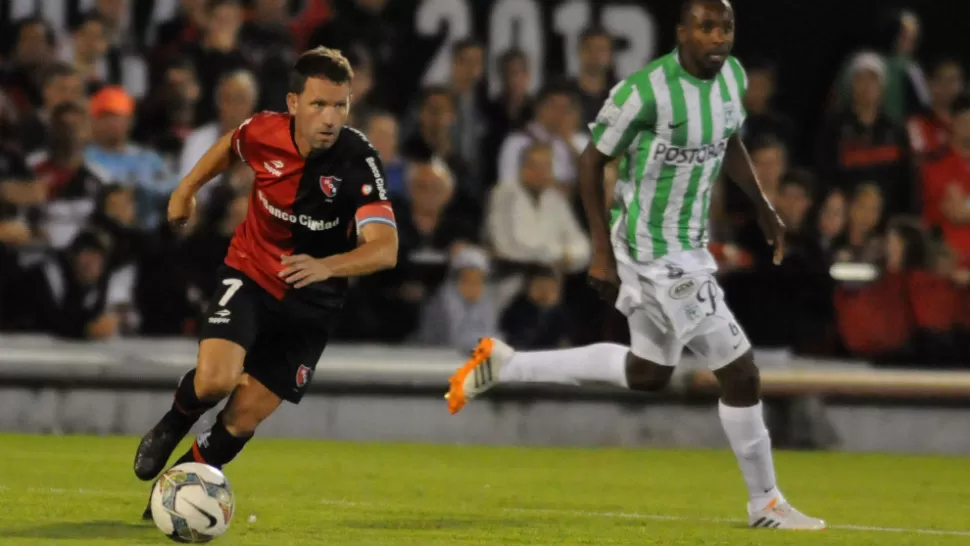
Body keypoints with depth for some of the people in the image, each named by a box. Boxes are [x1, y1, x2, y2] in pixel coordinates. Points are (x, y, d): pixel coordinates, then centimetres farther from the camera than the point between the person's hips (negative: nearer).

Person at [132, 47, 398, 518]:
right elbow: (230, 144, 11)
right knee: (215, 379, -25)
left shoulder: (359, 163, -25)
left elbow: (385, 249, -34)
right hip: (249, 273, 0)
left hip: (311, 301, 0)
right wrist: (187, 189, 20)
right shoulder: (264, 132, -16)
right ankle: (174, 425, 11)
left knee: (244, 417, 0)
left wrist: (326, 266, -51)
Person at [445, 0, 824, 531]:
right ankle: (765, 503, 10)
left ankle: (504, 365, 29)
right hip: (656, 253, -9)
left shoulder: (733, 75, 0)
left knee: (647, 374, 23)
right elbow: (592, 162, -14)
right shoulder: (645, 91, -23)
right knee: (739, 372, -6)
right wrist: (602, 253, -15)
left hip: (690, 243, 9)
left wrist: (763, 207, 17)